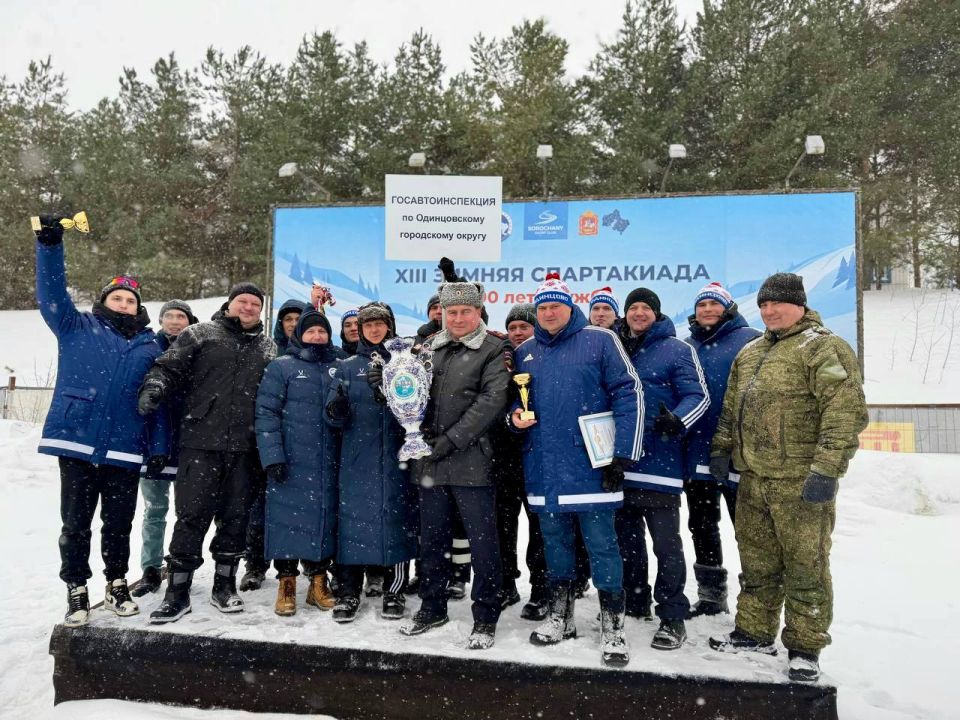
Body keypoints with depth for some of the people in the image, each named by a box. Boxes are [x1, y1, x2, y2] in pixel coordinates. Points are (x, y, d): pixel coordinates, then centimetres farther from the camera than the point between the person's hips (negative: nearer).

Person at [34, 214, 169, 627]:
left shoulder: (150, 347, 11)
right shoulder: (77, 328, 8)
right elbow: (52, 294, -6)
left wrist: (159, 448, 2)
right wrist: (50, 246, -18)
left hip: (125, 451, 2)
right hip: (75, 443, -1)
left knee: (119, 525, 11)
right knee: (76, 523, 7)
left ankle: (117, 585, 29)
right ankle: (77, 592, 21)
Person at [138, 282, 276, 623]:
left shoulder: (269, 348, 14)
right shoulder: (200, 334, 7)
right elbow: (169, 368, 2)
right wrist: (154, 388, -20)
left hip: (245, 449, 3)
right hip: (201, 442, -2)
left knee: (236, 516, 9)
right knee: (192, 515, 0)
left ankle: (224, 585, 23)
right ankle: (178, 591, 11)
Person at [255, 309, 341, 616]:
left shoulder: (339, 367, 12)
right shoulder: (281, 367, 2)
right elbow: (266, 413, -5)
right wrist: (272, 455, -13)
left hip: (329, 464, 3)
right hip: (290, 463, -3)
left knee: (326, 517, 7)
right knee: (289, 519, -1)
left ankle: (318, 582, 20)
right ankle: (286, 583, 12)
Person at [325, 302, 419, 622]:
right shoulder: (347, 367, 10)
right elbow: (336, 417, 4)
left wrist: (389, 391, -20)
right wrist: (337, 407, -19)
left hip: (396, 456, 0)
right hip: (357, 457, 1)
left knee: (396, 517, 3)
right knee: (354, 517, 0)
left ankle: (394, 592, 16)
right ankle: (348, 591, 12)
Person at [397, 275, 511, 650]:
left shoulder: (494, 350, -3)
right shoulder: (430, 347, 13)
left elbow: (491, 401, -13)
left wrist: (450, 440, -17)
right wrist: (420, 433, -1)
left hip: (472, 463, -5)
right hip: (431, 462, 5)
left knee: (483, 543, 3)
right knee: (431, 541, 16)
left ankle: (485, 616, 19)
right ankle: (432, 608, 33)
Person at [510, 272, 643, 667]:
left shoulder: (599, 340, -3)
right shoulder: (524, 352, 10)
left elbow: (629, 394, -6)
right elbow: (514, 399, 21)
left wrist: (622, 454, -11)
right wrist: (515, 415, -3)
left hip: (590, 467, -4)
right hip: (544, 470, 4)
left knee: (602, 547, 2)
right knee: (555, 544, 15)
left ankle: (612, 627, 14)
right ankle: (560, 617, 30)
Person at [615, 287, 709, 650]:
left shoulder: (677, 349, -1)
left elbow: (698, 395, -6)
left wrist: (677, 421, -25)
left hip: (660, 463, -5)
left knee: (666, 542, 0)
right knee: (627, 539, 16)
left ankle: (672, 617, 11)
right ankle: (634, 605, 31)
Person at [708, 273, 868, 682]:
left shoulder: (824, 348, -8)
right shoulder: (750, 353, 17)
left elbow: (847, 412, -17)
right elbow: (731, 408, 24)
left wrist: (826, 469, -22)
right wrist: (722, 449, 17)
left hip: (800, 482, -7)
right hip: (753, 479, 7)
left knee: (805, 565, 4)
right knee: (757, 561, 16)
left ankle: (805, 648, 18)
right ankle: (756, 633, 30)